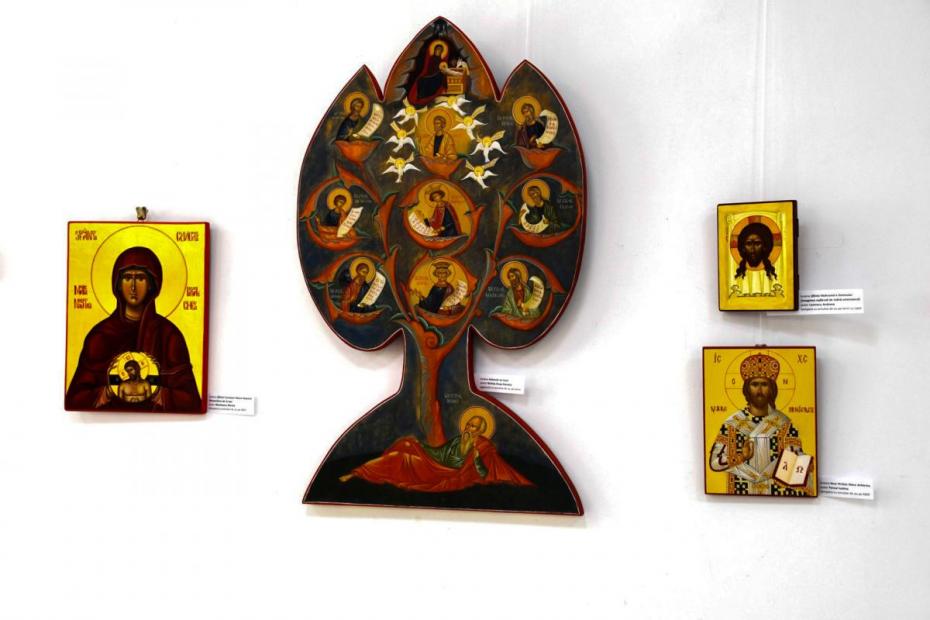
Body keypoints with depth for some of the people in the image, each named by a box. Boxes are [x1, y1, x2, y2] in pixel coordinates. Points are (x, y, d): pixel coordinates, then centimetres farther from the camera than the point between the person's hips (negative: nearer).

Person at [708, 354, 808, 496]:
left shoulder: (784, 424, -1)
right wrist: (741, 457, -19)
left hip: (776, 491, 1)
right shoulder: (732, 424, -3)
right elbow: (714, 462, -5)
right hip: (743, 491, 0)